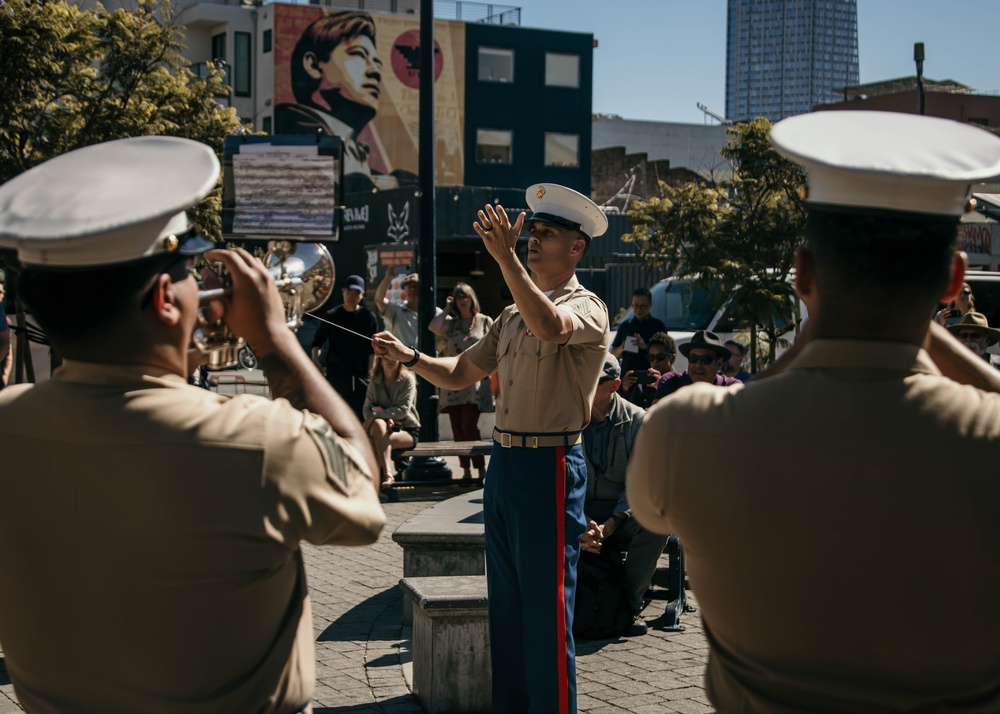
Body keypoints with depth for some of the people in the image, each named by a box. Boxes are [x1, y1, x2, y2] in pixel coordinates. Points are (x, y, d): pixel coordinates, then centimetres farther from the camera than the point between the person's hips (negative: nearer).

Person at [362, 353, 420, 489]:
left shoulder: (407, 379, -7)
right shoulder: (374, 381, 5)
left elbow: (403, 409, -16)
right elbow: (367, 409, 0)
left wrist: (376, 415, -23)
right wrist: (386, 418, -21)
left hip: (408, 430, -3)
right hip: (386, 428, 3)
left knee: (377, 441, -31)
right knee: (378, 424, -34)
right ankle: (387, 475, -41)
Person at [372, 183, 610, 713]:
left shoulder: (586, 308, -8)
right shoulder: (512, 316, 17)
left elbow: (549, 326, -32)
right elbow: (459, 373, 18)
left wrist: (505, 257, -37)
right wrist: (410, 357, 1)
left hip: (550, 467, -8)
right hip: (502, 464, 8)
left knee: (547, 613, -2)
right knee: (505, 606, 17)